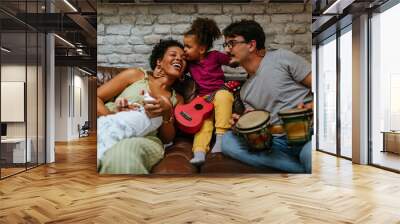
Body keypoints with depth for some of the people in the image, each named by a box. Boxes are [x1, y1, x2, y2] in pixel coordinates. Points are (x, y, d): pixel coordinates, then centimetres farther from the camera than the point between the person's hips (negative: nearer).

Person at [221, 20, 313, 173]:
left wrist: (309, 108, -20)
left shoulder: (281, 58, 2)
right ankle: (302, 168, -12)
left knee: (309, 154, -42)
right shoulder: (245, 91, 18)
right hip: (277, 141, 8)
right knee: (227, 141, -16)